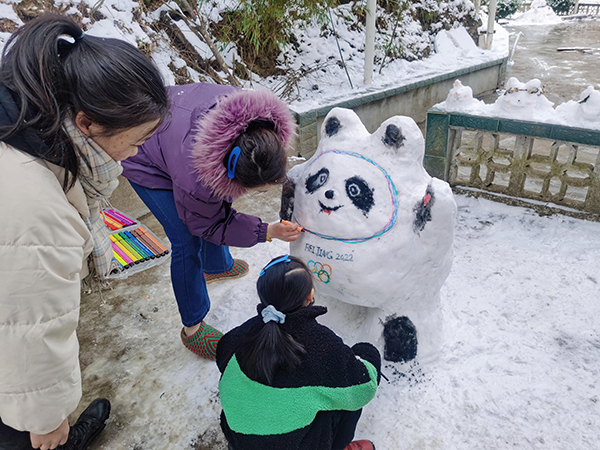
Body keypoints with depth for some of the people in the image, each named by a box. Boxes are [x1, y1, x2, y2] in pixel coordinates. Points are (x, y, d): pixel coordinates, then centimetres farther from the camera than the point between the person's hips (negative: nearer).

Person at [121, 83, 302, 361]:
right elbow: (208, 225, -23)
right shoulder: (194, 181, -44)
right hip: (145, 161, -7)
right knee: (187, 241, -11)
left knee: (219, 207, 18)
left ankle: (217, 266, 48)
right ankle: (192, 327, 8)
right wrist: (267, 232, -28)